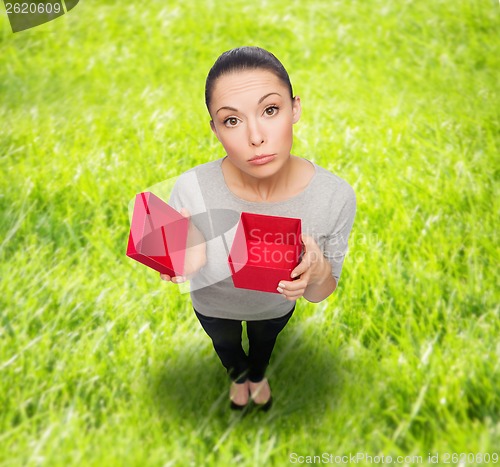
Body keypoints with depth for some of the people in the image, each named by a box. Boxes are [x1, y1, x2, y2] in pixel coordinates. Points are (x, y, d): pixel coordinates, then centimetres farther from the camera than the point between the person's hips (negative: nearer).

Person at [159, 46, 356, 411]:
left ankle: (258, 375, 71)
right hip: (214, 306, -1)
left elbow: (319, 294, -21)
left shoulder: (336, 197, -36)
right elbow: (183, 269, -19)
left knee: (265, 340, 36)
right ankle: (239, 376, 70)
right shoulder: (191, 189, -38)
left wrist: (319, 271, -44)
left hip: (276, 306, 1)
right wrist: (191, 260, -43)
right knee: (225, 344, 34)